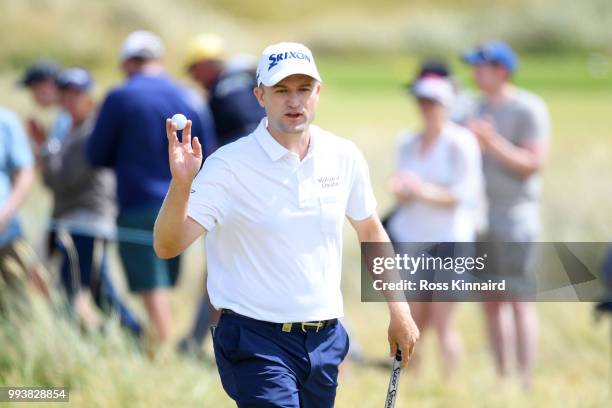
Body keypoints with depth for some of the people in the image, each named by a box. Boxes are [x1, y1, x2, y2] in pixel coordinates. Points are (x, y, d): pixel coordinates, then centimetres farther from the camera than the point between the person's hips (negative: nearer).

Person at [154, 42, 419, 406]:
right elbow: (167, 246, -18)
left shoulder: (344, 157, 4)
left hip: (325, 340, 6)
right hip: (257, 342, -6)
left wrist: (399, 311, 17)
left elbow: (370, 231, 19)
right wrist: (181, 184, -35)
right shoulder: (229, 166, -11)